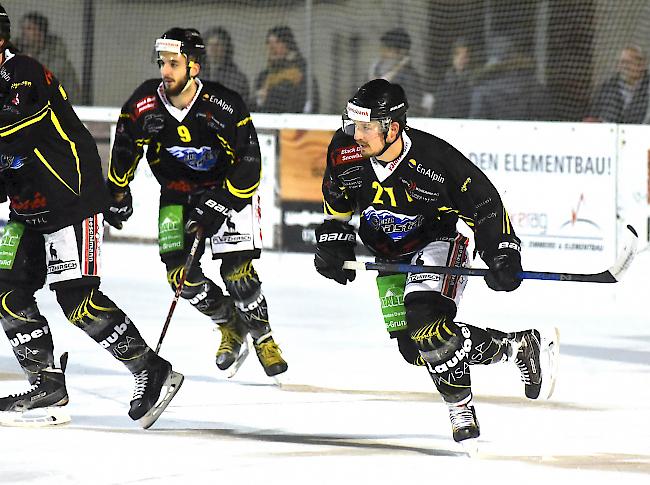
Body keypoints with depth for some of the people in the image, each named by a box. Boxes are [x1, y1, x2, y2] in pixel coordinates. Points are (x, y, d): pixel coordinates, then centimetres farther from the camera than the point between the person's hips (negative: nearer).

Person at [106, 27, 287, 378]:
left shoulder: (225, 108, -27)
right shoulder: (143, 105, -17)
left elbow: (248, 164, -22)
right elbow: (125, 149, 3)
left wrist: (216, 206, -26)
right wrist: (118, 194, 8)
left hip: (229, 188, -4)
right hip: (178, 194, 4)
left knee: (237, 272, -15)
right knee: (181, 274, -7)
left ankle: (262, 336, 9)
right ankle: (230, 324, 19)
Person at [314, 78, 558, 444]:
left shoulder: (436, 159, -27)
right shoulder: (345, 152, -14)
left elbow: (485, 204, -16)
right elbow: (337, 202, 9)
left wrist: (502, 254, -22)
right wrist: (334, 241, -1)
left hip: (437, 243, -6)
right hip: (389, 256, 7)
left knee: (427, 327, -30)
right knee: (413, 349, 4)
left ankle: (461, 410, -13)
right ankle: (513, 346, 17)